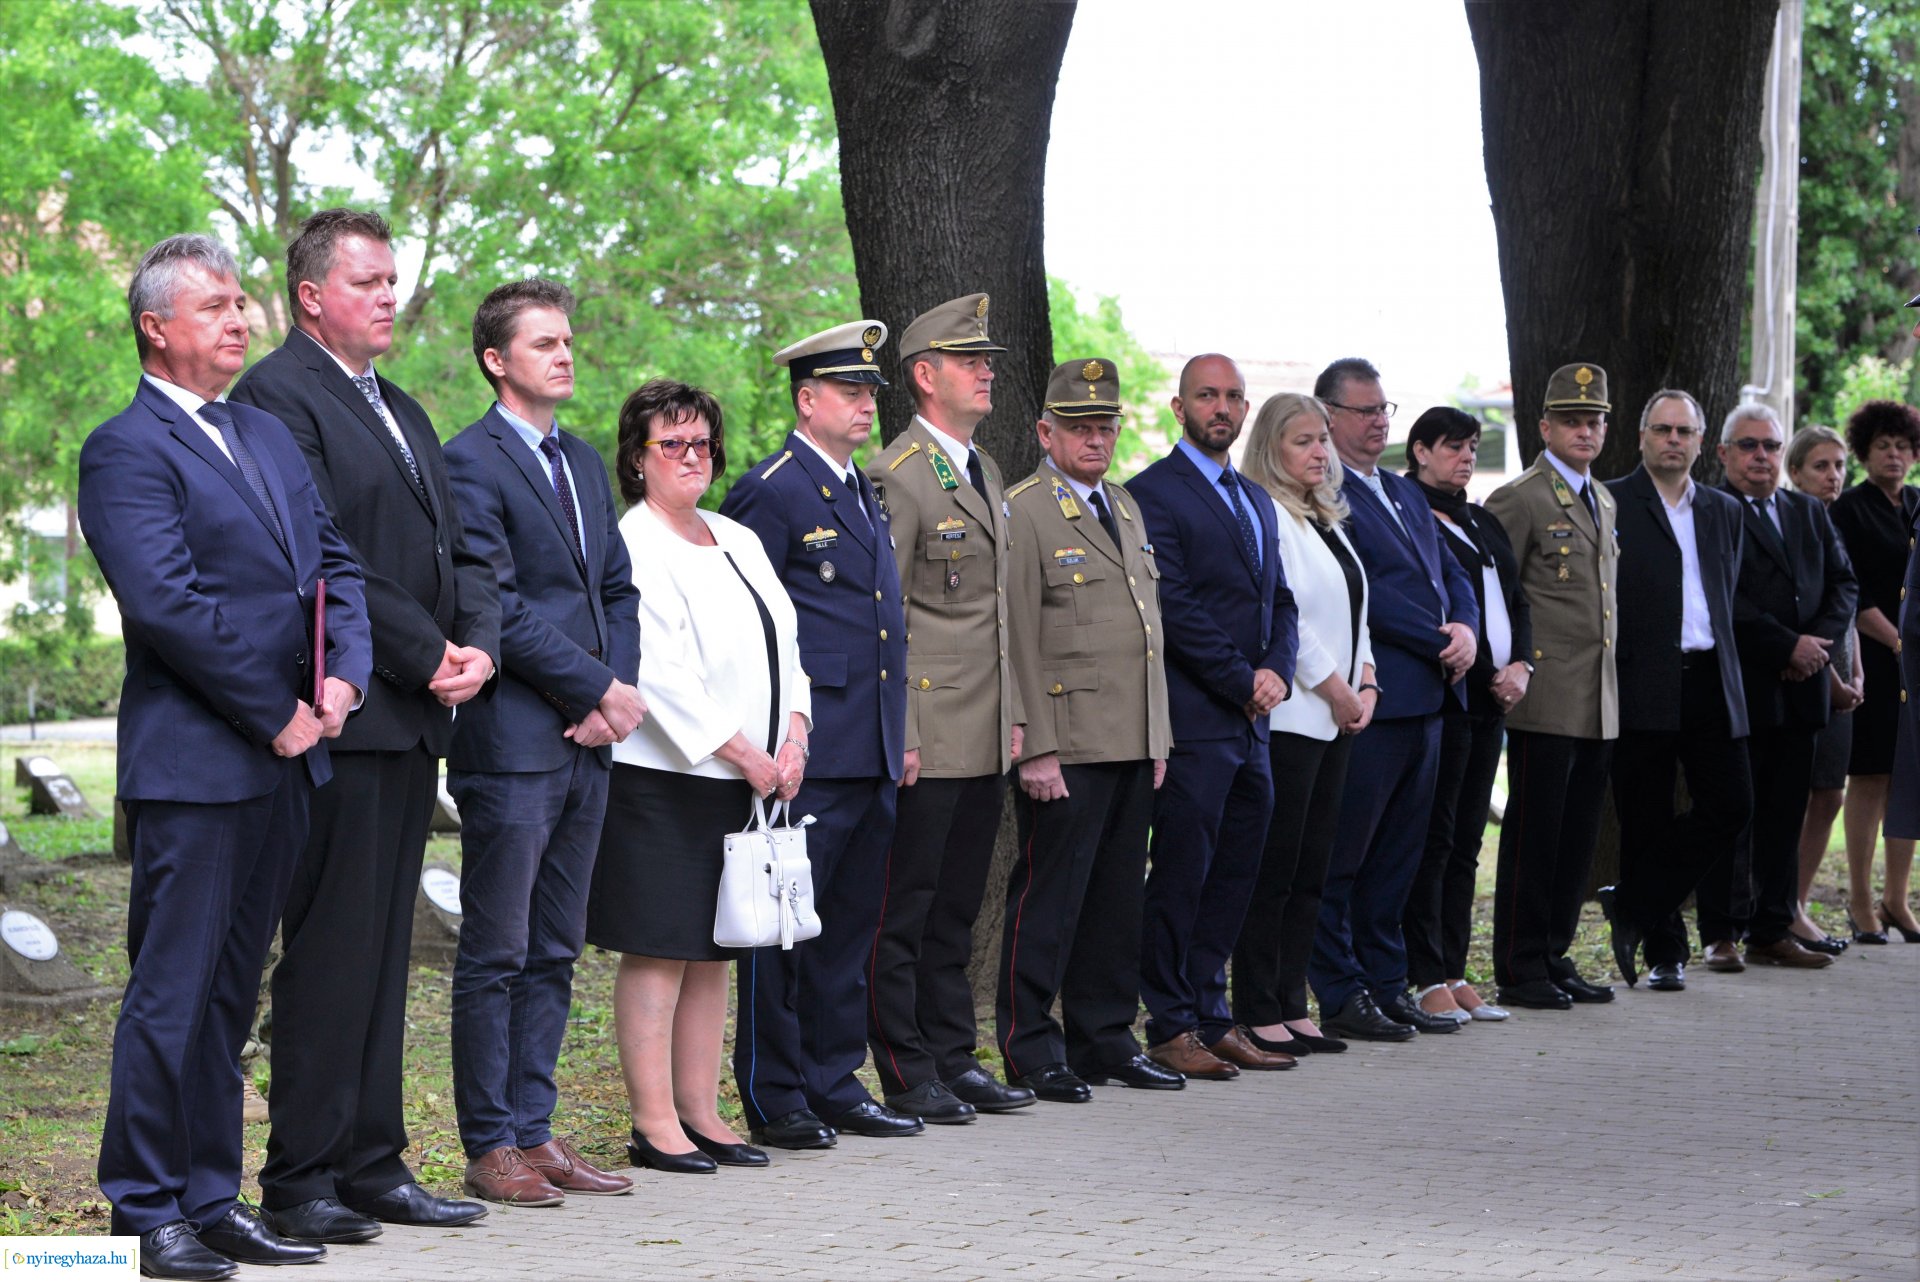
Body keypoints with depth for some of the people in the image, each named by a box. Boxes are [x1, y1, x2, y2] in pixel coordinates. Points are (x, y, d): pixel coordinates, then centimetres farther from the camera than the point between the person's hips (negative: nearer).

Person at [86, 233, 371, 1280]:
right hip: (193, 764, -8)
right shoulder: (125, 450, -8)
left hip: (283, 761, 8)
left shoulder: (269, 436, 19)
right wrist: (275, 715, -14)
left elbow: (333, 564, 17)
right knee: (171, 991, -4)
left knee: (228, 992, 12)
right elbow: (168, 602, -17)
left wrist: (343, 676, -1)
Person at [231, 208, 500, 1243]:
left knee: (385, 952, 10)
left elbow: (457, 550, 18)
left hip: (415, 721, 9)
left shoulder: (402, 410, 22)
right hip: (342, 718, -9)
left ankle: (372, 1166, 16)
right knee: (330, 951, -6)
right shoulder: (276, 393, -7)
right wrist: (427, 654, -14)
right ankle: (299, 1178, 0)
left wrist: (478, 646, -1)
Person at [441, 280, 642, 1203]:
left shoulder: (585, 462, 18)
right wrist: (597, 687, -12)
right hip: (511, 742, -8)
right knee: (496, 955, -2)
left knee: (553, 953, 11)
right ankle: (490, 1148, 3)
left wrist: (619, 691, 0)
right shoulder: (470, 462, -8)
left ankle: (533, 1129, 16)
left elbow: (617, 590, 17)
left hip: (586, 743, 8)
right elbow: (497, 604, -15)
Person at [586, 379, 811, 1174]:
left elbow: (784, 640, 15)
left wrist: (794, 736, -1)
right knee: (659, 950, -4)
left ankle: (701, 1112, 16)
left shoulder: (738, 541, 16)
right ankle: (654, 1123, -1)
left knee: (712, 951, 11)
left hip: (743, 780, 8)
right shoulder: (632, 547, -10)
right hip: (663, 778, -8)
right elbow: (659, 674, -16)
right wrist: (742, 753, -15)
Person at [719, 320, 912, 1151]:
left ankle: (834, 1086, 20)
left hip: (873, 755, 8)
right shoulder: (770, 491, -7)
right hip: (807, 754, -8)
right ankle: (774, 1102, 3)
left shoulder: (865, 494, 19)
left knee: (851, 926, 12)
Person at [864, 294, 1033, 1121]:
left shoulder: (986, 472, 17)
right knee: (905, 911, -1)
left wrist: (1013, 714, 18)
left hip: (985, 740, 8)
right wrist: (899, 735, -16)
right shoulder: (897, 477, -11)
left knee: (956, 909, 14)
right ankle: (906, 1075, 4)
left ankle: (954, 1059, 21)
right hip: (926, 740, -8)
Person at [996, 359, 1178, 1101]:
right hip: (1065, 750, -7)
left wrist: (1159, 738, 17)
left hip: (1133, 747, 8)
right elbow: (1019, 643, -11)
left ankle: (1104, 1039, 20)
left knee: (1117, 897, 11)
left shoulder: (1126, 509, 18)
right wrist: (1036, 750, -16)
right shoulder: (1022, 513, -7)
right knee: (1048, 899, -3)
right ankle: (1030, 1050, 4)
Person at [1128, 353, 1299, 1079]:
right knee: (1180, 876, -3)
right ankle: (1171, 1029, 4)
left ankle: (1211, 1017, 17)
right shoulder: (1154, 494, -7)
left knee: (1234, 876, 10)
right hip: (1193, 721, -8)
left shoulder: (1254, 501, 19)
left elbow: (1279, 601, 18)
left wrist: (1277, 671, -2)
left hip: (1250, 720, 8)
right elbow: (1173, 608, -14)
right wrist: (1243, 682, -13)